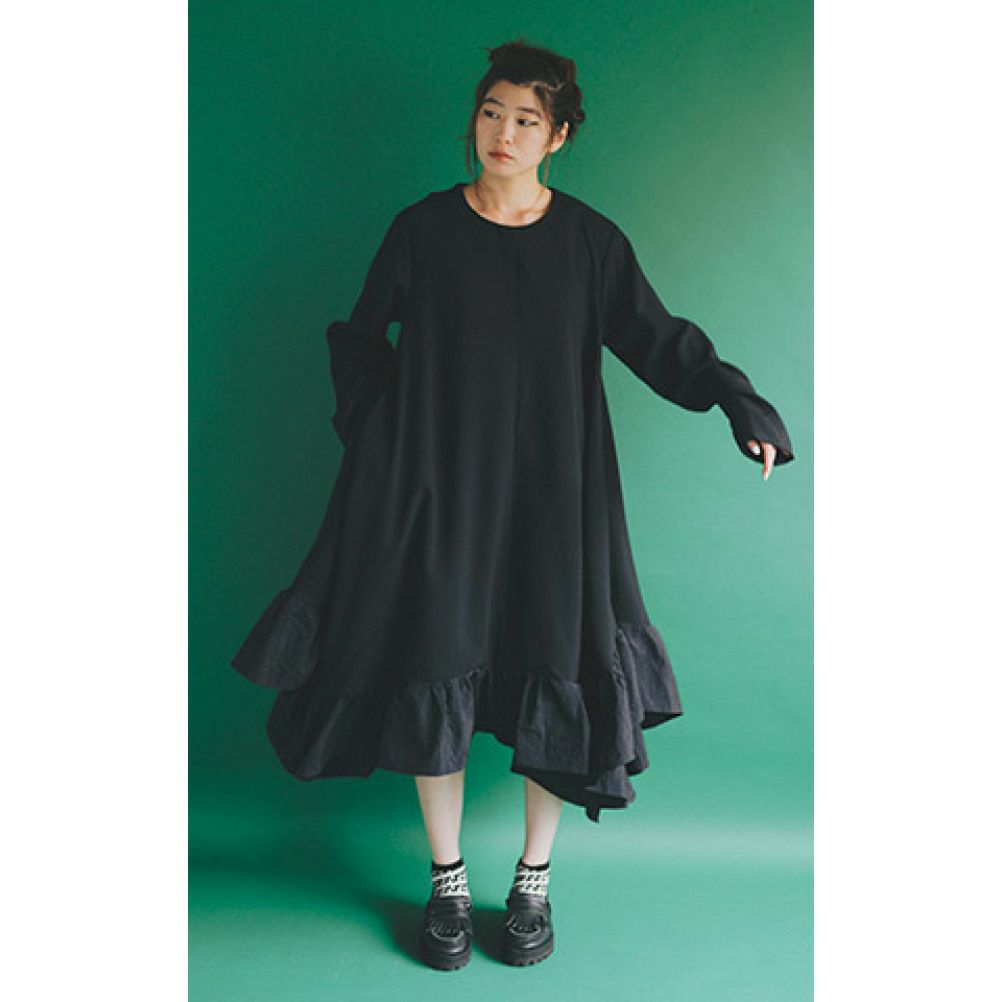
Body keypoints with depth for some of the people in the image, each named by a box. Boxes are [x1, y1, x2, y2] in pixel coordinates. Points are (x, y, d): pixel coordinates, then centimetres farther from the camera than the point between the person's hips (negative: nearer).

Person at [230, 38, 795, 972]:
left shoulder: (589, 238, 1)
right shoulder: (421, 229, 2)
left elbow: (657, 339, 1)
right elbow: (361, 341, 11)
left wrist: (738, 400, -12)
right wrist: (371, 441, 3)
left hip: (552, 494, 0)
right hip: (437, 491, 0)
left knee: (556, 682, 3)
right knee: (432, 679, 4)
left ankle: (533, 883, 24)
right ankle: (447, 883, 24)